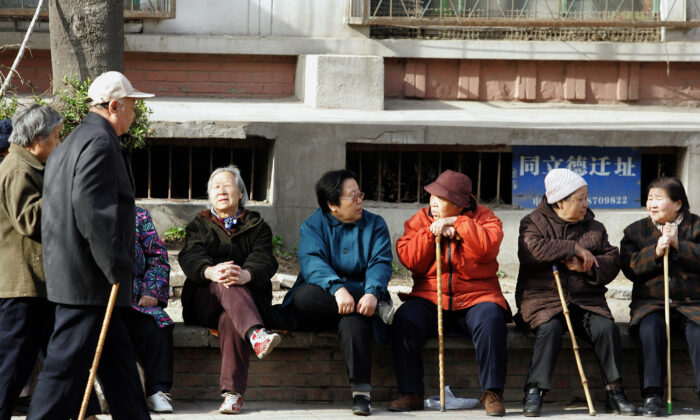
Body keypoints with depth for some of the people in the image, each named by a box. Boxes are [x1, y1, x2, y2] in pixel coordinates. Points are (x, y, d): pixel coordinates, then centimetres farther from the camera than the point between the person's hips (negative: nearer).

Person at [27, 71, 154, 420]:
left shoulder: (73, 142, 20)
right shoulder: (100, 142, -14)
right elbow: (91, 209, -24)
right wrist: (117, 268, -20)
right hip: (88, 279, -11)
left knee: (118, 361, 14)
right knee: (66, 365, -8)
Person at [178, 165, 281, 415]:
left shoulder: (256, 226, 17)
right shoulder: (200, 224, 20)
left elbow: (264, 260, -5)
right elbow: (189, 257, -3)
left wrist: (246, 274, -31)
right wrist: (211, 271, -28)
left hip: (249, 296, 0)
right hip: (204, 300, 0)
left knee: (230, 317, -36)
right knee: (226, 285, -35)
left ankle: (233, 392, -46)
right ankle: (257, 336, -63)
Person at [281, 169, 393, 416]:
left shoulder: (375, 225, 11)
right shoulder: (313, 226, 6)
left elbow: (380, 263, -5)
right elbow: (311, 263, -13)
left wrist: (372, 293, -28)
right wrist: (337, 289, -34)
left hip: (361, 297, 0)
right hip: (325, 297, 0)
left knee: (353, 315, -36)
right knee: (303, 298, -33)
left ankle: (361, 390, -40)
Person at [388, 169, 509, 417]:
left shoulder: (484, 218, 4)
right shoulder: (420, 220, 10)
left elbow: (487, 249, -17)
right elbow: (408, 260, -1)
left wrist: (457, 223, -15)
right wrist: (430, 233, -11)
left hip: (476, 297, -2)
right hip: (430, 299, 2)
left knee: (490, 321, -33)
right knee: (405, 320, -26)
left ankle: (492, 393, -21)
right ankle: (411, 393, -18)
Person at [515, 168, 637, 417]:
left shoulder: (594, 228, 17)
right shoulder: (534, 223, 6)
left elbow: (612, 263, 9)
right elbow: (531, 250, -17)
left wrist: (588, 266, -12)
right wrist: (574, 249, -14)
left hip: (586, 300, 3)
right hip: (543, 297, -3)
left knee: (607, 328, -24)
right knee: (549, 328, -33)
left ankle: (615, 393, -17)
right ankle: (534, 392, -28)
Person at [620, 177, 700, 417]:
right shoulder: (635, 231, 13)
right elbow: (630, 268, 0)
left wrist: (678, 244, -14)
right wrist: (656, 251, -14)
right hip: (650, 303, 1)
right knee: (650, 329, -32)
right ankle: (651, 395, -28)